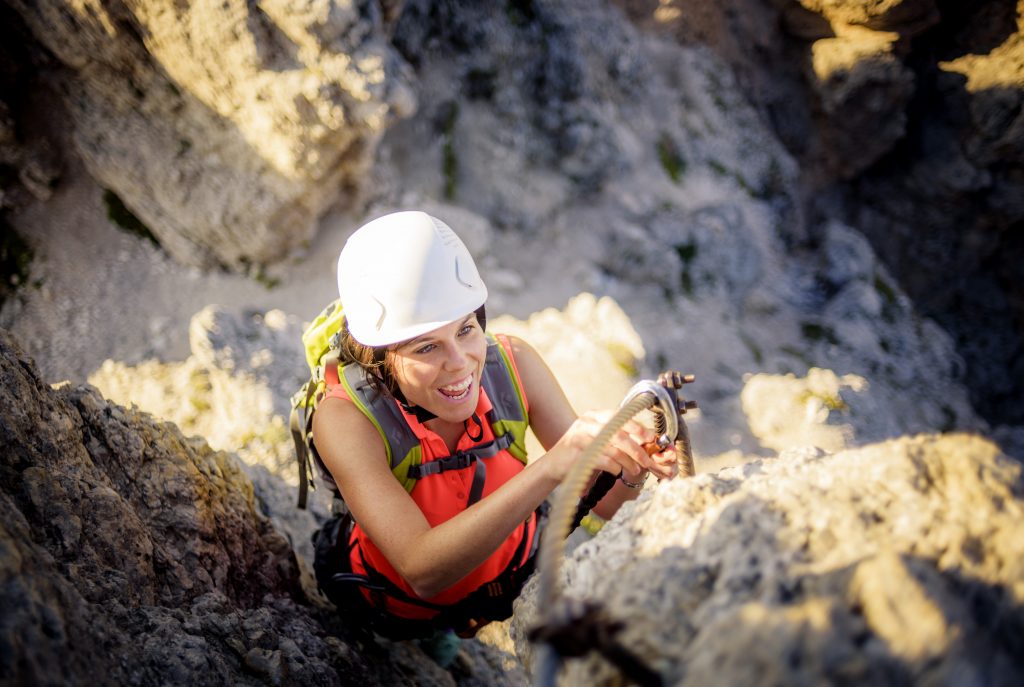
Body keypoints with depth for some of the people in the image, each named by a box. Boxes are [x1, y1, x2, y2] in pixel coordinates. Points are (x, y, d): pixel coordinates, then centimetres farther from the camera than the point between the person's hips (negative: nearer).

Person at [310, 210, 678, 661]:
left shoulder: (513, 364, -23)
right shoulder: (345, 417, -31)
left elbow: (603, 505, -16)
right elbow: (423, 571, -41)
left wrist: (629, 467, -40)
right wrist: (550, 468, -52)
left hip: (518, 571, 2)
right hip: (404, 609, -2)